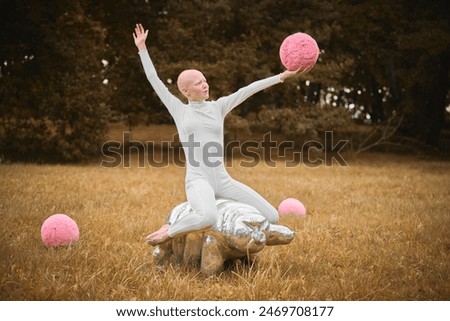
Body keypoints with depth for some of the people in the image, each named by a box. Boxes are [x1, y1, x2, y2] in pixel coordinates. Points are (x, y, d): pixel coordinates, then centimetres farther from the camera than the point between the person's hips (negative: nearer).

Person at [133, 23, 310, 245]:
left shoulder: (218, 107, 12)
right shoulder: (179, 110, 7)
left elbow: (247, 90, 4)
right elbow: (154, 80, 9)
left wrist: (282, 76, -3)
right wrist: (142, 48, 12)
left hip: (224, 181, 4)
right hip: (198, 181, -4)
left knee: (271, 217, -2)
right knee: (208, 218, -39)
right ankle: (169, 232, -10)